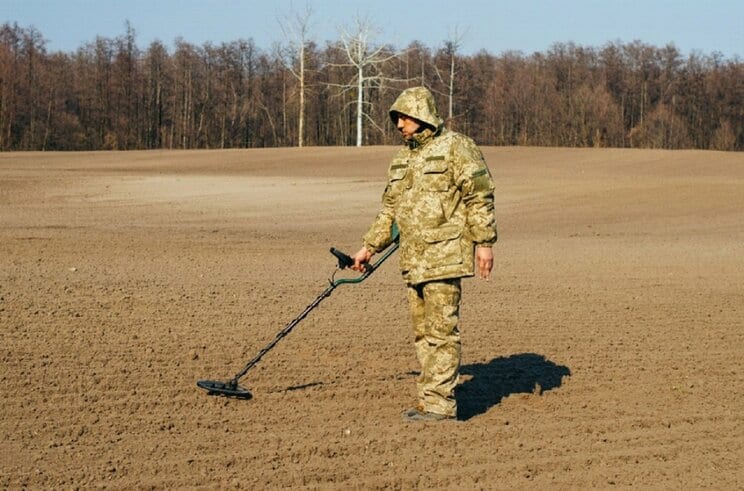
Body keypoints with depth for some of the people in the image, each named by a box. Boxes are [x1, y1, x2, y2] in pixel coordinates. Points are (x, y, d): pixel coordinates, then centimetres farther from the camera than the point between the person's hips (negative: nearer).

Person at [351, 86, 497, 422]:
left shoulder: (455, 148, -5)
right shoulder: (402, 159, 19)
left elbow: (479, 196, -8)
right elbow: (390, 208, 25)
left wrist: (484, 242, -13)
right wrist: (369, 246, 20)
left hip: (445, 256, -8)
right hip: (413, 260, 8)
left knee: (441, 330, -8)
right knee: (422, 332, 9)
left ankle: (439, 403, -6)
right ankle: (431, 400, 15)